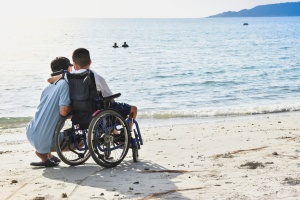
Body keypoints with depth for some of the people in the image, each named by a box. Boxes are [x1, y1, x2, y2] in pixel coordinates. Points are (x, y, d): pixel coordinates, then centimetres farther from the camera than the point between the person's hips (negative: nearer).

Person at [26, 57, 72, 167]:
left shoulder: (48, 87, 15)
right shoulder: (64, 84, -9)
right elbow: (63, 111, -20)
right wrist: (72, 107, 2)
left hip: (30, 133, 8)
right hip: (43, 140, -8)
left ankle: (48, 156, 32)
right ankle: (44, 153, 1)